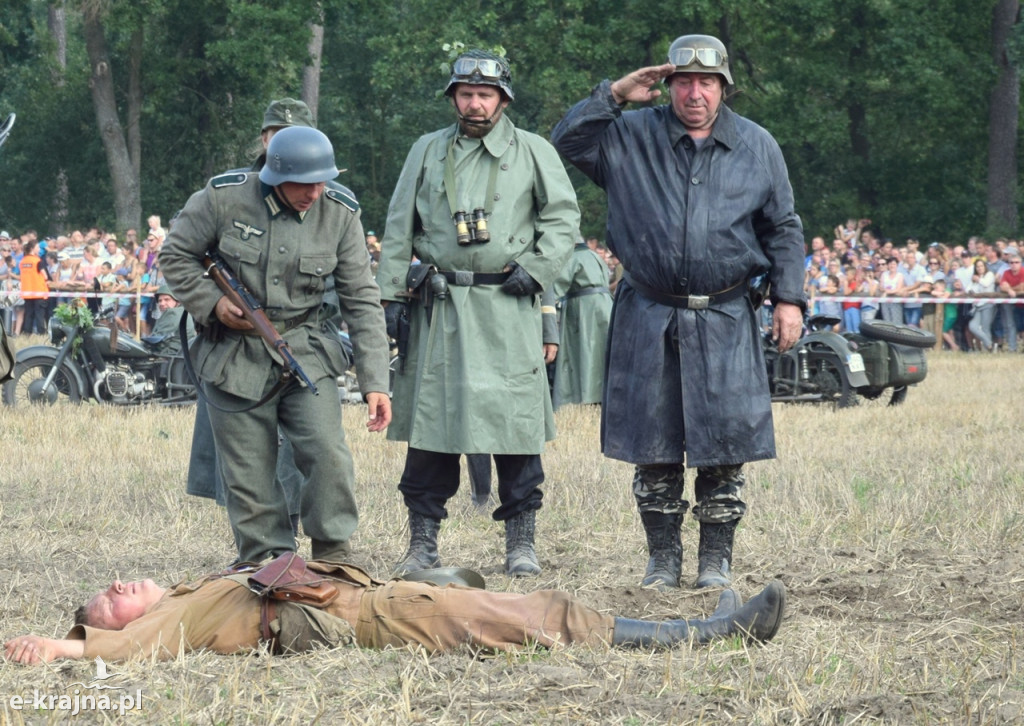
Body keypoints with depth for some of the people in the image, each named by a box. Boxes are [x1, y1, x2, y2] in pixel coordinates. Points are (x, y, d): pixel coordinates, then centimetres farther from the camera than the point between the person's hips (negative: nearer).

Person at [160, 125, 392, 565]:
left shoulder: (340, 214, -5)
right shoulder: (224, 199, -10)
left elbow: (362, 301, -2)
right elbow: (176, 256, 3)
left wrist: (375, 382, -8)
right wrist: (212, 303, -13)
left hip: (305, 353, 1)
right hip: (234, 359, -1)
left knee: (328, 454, -14)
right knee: (250, 479, 2)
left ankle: (332, 558, 2)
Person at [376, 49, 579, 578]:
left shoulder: (533, 152, 8)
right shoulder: (427, 152, 13)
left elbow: (563, 216, 8)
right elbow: (399, 227, 13)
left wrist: (536, 268, -5)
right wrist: (392, 294, 6)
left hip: (507, 307, -2)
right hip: (438, 307, 2)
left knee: (515, 419, -4)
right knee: (429, 417, 1)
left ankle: (520, 543, 4)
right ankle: (423, 542, 7)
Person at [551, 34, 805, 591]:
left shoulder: (757, 147, 7)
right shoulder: (631, 137, 6)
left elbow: (783, 229, 12)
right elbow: (566, 141, -1)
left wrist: (788, 298, 3)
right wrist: (614, 96, -7)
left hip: (724, 320, 0)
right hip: (648, 318, 0)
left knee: (725, 442, -1)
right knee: (653, 443, 4)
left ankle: (716, 558, 11)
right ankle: (663, 557, 15)